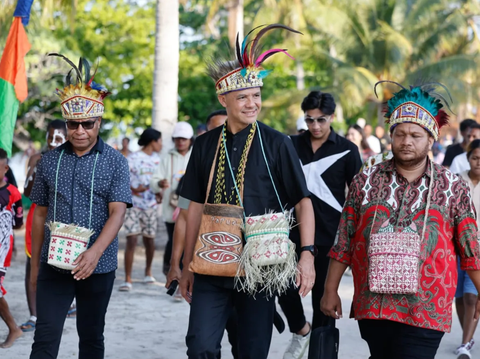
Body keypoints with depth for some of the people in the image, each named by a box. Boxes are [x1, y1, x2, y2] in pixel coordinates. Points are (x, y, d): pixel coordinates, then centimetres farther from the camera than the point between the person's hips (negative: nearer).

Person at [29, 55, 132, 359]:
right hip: (54, 264, 1)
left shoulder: (115, 162, -2)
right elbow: (40, 214, 10)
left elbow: (117, 212, -11)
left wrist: (95, 253, -26)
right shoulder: (50, 160, 5)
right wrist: (35, 265, 10)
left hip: (98, 266, -1)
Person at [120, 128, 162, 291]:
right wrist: (133, 189, -20)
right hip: (134, 205, -5)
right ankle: (128, 280, -8)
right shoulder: (133, 159, -8)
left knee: (149, 240, 12)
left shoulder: (157, 159, 10)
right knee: (131, 240, -10)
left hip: (150, 205, 5)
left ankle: (148, 271, 36)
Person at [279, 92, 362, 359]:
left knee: (323, 297, 5)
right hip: (294, 231, 2)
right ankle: (300, 330, 26)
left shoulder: (346, 150, -1)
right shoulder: (292, 145, 5)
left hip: (329, 236, -2)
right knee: (286, 289, -3)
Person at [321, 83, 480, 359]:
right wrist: (331, 291, 9)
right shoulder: (366, 181, 6)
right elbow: (343, 242, 9)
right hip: (372, 306, 2)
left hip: (425, 313, -2)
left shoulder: (453, 188, 2)